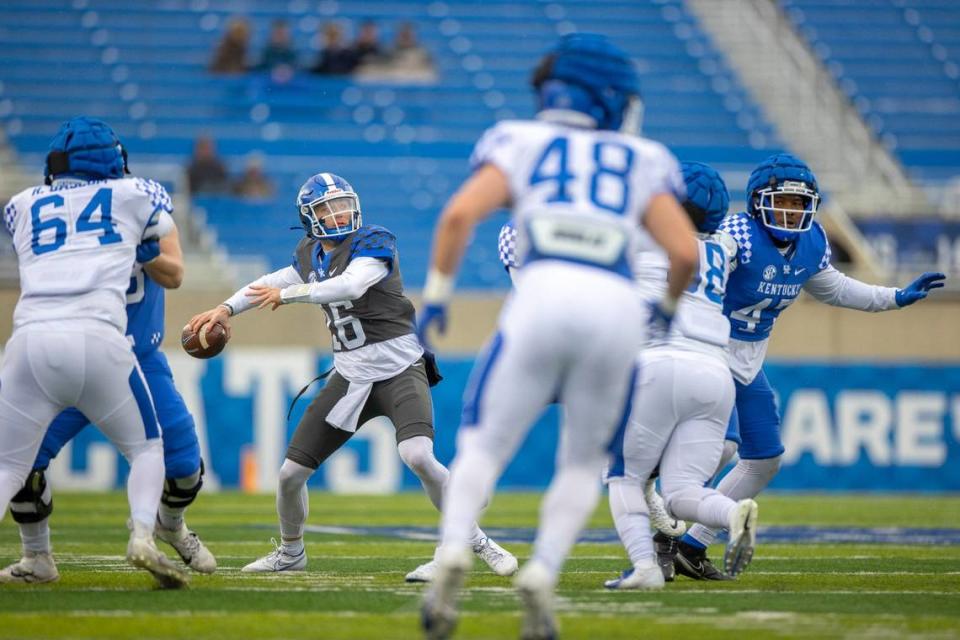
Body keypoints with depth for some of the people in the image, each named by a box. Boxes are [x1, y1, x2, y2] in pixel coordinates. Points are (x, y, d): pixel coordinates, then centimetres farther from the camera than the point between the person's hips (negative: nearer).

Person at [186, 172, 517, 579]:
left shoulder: (374, 243, -12)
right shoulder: (310, 255, 8)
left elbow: (351, 286, -30)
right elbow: (272, 284, 23)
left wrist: (288, 294, -26)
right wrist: (226, 309, 11)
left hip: (400, 370, -6)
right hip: (350, 376, 6)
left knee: (418, 456, -30)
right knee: (291, 473, 3)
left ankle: (477, 543, -14)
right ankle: (290, 553, 30)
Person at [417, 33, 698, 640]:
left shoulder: (521, 144, 20)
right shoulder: (642, 163, 23)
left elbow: (460, 214, 4)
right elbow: (686, 251, 10)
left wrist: (436, 293, 15)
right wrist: (669, 306, 30)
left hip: (544, 296, -1)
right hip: (617, 308, 1)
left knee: (484, 447, 10)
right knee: (583, 465, 20)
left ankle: (454, 550, -17)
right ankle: (543, 573, -3)